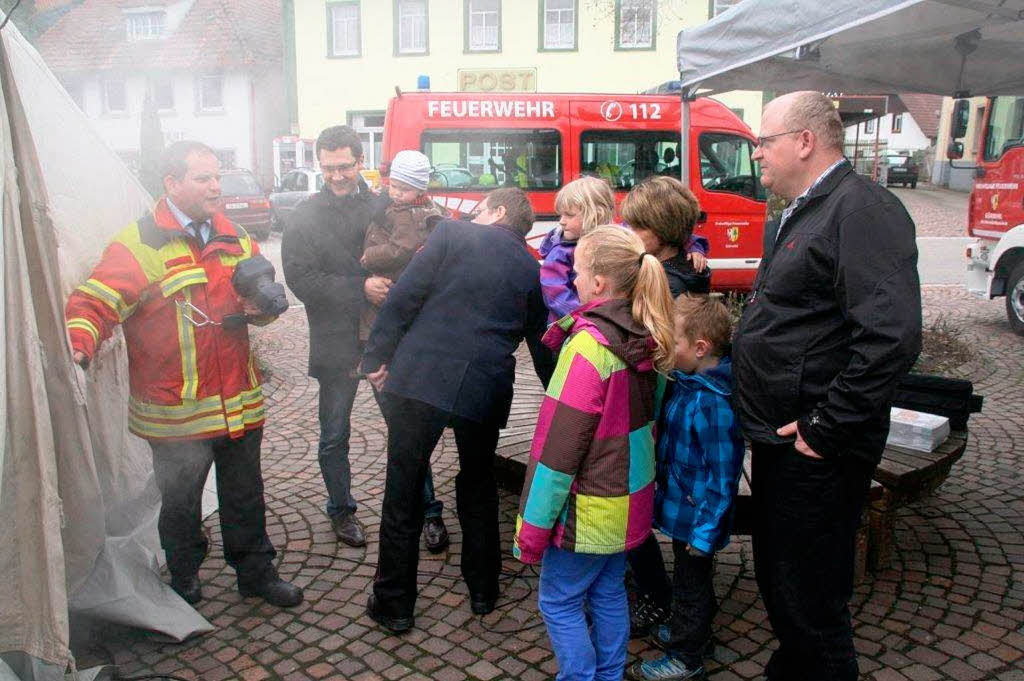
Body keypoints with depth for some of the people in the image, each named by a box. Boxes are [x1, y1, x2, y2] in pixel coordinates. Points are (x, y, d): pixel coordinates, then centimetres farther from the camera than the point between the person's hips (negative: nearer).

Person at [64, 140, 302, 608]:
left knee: (245, 496, 18)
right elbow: (94, 303, -15)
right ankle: (183, 580, 38)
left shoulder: (233, 236, 9)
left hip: (239, 402, 5)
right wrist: (77, 345, -34)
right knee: (180, 503, 15)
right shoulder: (140, 243, -10)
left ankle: (256, 572, 36)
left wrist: (260, 300, -5)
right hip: (176, 411, -4)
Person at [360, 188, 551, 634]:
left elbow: (403, 296, -4)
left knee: (403, 494, 9)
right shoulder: (530, 269, 14)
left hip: (419, 378, -3)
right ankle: (482, 590, 33)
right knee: (478, 486, 24)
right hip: (485, 391, 4)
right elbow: (540, 342, 23)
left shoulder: (453, 233, 3)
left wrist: (376, 356, 2)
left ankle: (394, 603, 19)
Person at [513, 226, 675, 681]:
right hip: (631, 501, 8)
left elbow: (560, 447, -23)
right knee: (609, 594, 22)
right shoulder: (649, 341, 0)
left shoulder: (589, 346, -24)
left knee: (559, 602, 10)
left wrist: (532, 526, -16)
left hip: (588, 511, -8)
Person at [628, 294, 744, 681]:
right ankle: (691, 632, 49)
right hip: (682, 507, 9)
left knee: (691, 583, 11)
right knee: (693, 580, 27)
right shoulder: (686, 383, -2)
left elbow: (723, 475, -27)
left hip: (696, 516, -9)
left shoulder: (713, 405, -31)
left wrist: (704, 531, -22)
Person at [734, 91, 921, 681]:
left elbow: (892, 337, -29)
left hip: (814, 454, -10)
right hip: (777, 440, 10)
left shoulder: (862, 208, -18)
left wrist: (825, 429, -23)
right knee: (776, 580, 24)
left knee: (809, 600, 4)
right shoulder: (794, 216, 14)